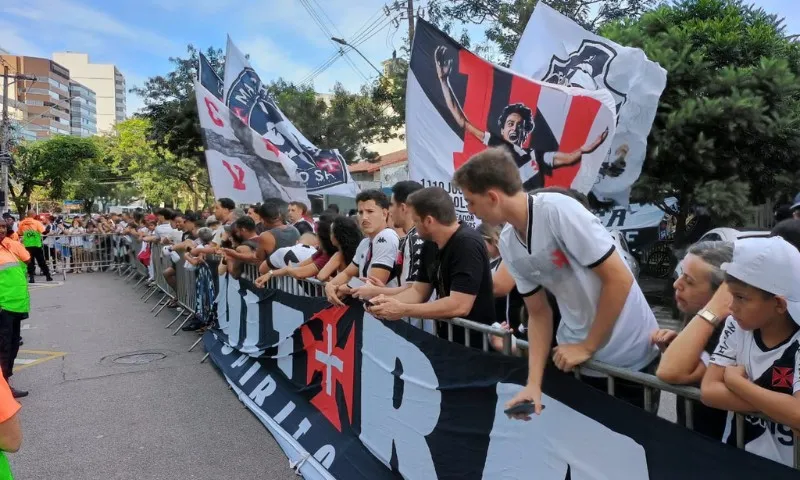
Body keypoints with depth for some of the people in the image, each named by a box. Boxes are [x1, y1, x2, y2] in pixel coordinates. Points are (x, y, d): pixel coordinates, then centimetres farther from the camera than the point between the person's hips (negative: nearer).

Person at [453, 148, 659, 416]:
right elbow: (538, 314, 2)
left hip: (629, 356, -5)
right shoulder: (508, 244, -4)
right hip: (574, 358, 5)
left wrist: (587, 347, -14)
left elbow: (619, 279, -22)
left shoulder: (558, 210, -25)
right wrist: (534, 383, -7)